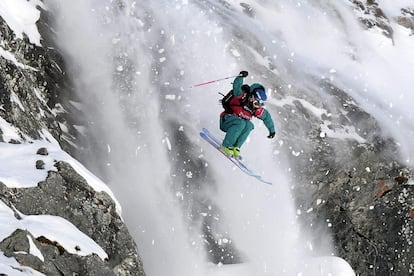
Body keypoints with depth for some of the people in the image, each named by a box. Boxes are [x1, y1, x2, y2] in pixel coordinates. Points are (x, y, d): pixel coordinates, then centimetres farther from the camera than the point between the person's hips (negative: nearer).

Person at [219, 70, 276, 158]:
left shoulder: (258, 110, -1)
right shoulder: (242, 96, -17)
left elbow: (267, 116, 16)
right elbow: (237, 87, -30)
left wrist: (272, 130, 24)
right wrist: (241, 76, -48)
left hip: (240, 123, 6)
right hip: (226, 121, -6)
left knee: (249, 125, -24)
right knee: (240, 123, -34)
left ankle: (235, 147, -22)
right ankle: (226, 146, -28)